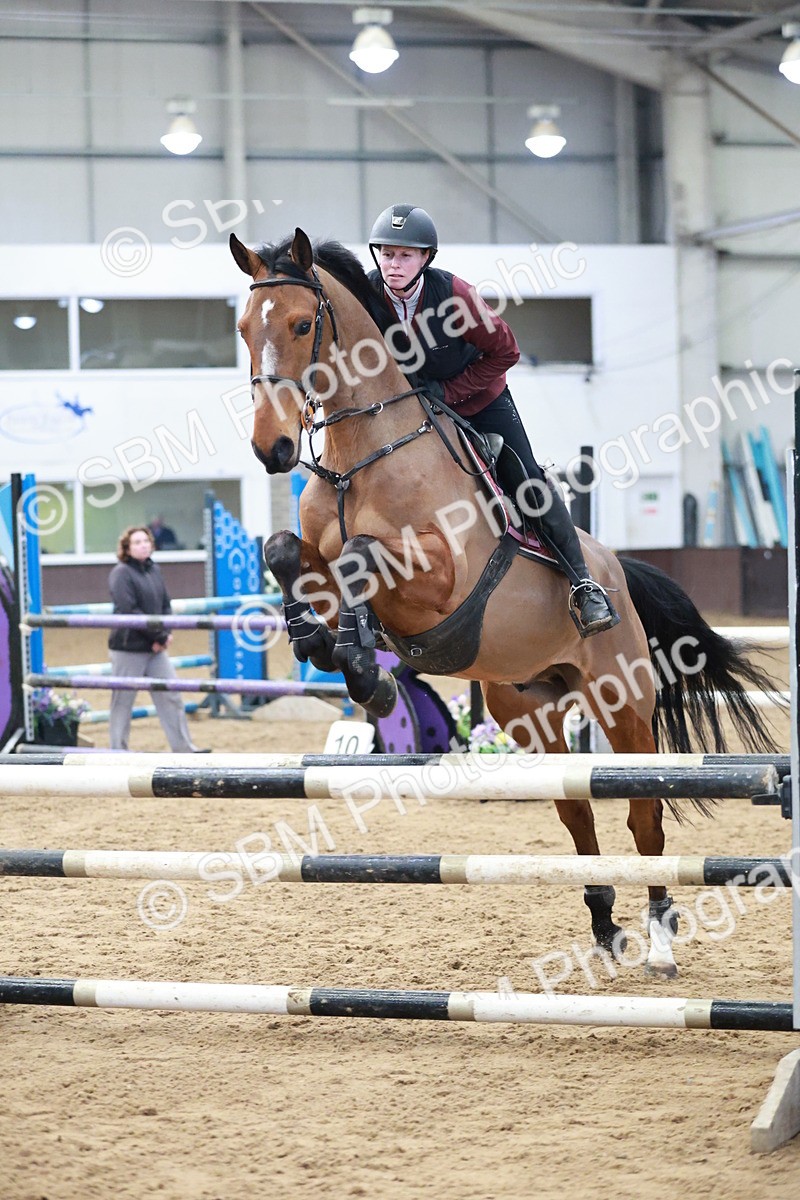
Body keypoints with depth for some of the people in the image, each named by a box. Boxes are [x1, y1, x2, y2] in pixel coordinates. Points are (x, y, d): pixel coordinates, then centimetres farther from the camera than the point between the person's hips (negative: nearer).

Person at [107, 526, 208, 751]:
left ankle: (183, 748, 10)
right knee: (123, 700, 1)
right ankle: (117, 751, 9)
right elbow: (129, 611, -18)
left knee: (171, 696, 5)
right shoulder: (121, 573, -10)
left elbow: (165, 605, 14)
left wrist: (165, 634, -5)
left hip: (155, 648, 7)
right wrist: (159, 635, -16)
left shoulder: (154, 571, 12)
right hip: (128, 648, -7)